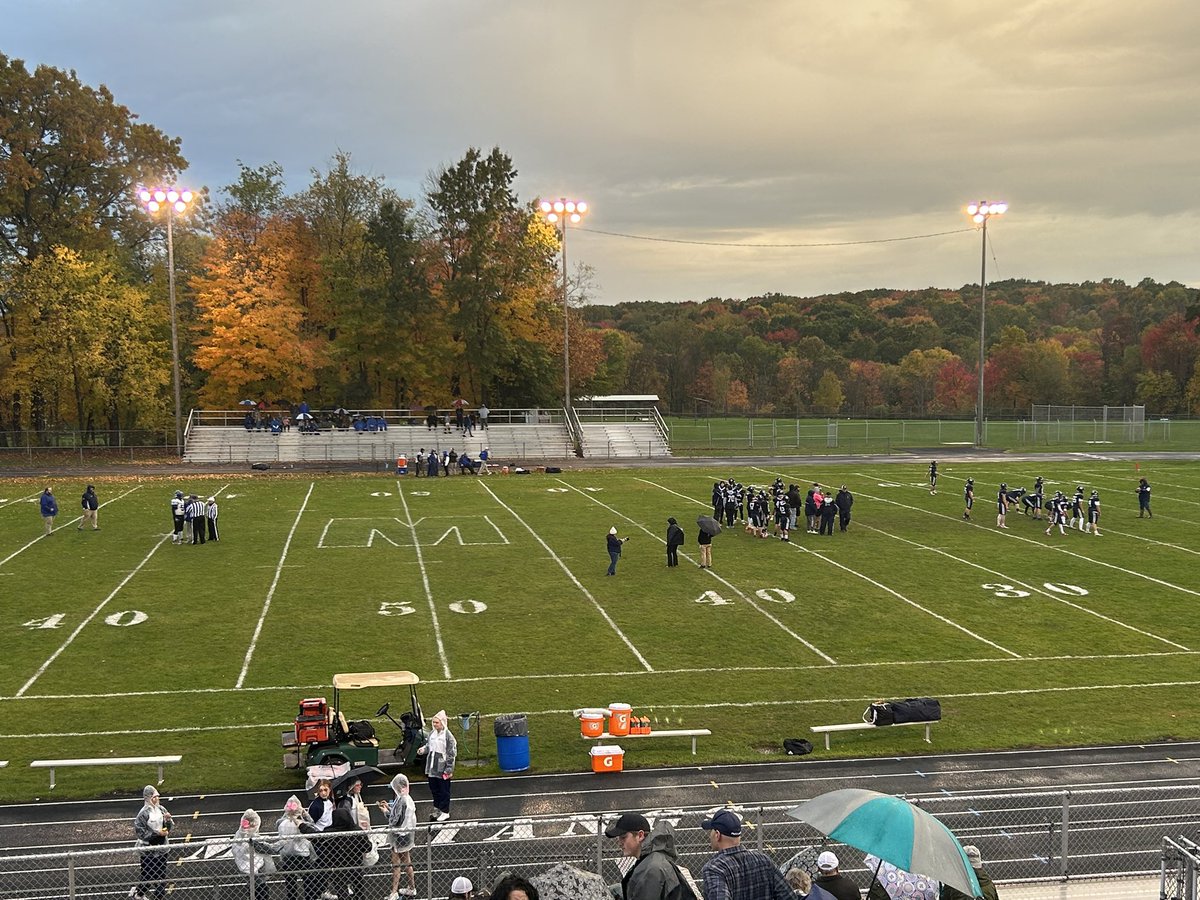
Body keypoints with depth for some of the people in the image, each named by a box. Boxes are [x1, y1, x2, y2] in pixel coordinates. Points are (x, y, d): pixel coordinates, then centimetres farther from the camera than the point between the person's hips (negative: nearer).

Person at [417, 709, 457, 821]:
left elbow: (452, 753, -13)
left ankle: (445, 812, 16)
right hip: (432, 768, 6)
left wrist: (449, 769, -14)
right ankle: (437, 809, 31)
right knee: (434, 789, 16)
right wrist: (423, 750, -5)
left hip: (443, 769, -6)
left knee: (444, 790, 5)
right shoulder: (432, 733, 4)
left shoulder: (448, 735, -15)